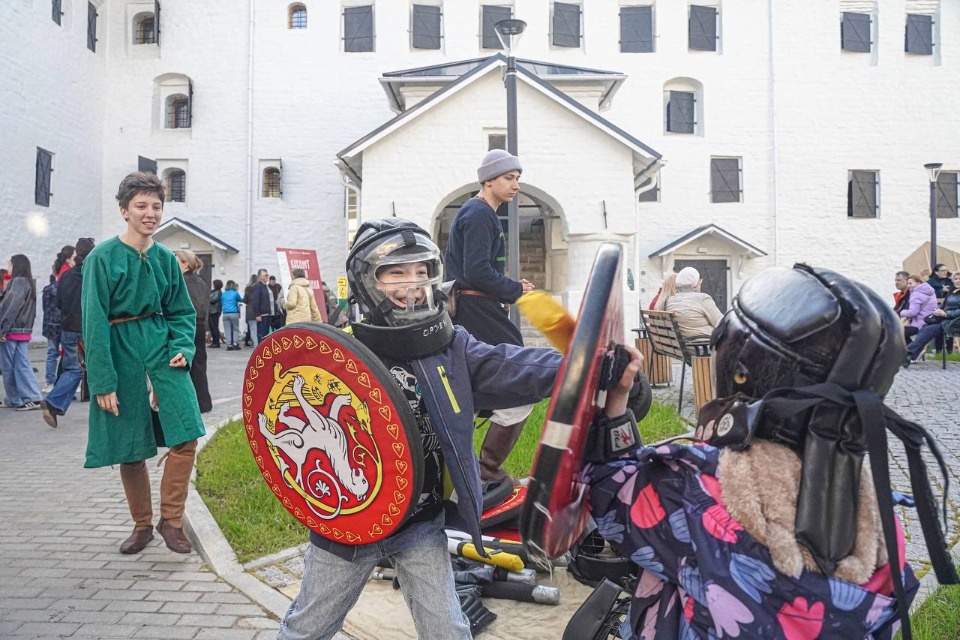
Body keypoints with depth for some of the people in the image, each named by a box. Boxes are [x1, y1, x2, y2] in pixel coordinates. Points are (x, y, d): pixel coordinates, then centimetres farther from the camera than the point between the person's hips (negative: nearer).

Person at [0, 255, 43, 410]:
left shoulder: (18, 281, -11)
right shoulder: (28, 283, 16)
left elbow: (13, 308, -18)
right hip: (23, 331, 8)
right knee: (21, 365, 5)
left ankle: (14, 399, 9)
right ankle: (32, 398, -1)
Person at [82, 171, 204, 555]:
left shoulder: (166, 259, 6)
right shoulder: (103, 257, -7)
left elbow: (182, 312, 12)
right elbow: (95, 322, -10)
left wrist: (183, 348, -7)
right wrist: (103, 381, -14)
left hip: (161, 348, 3)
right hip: (121, 353, -3)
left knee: (186, 434, -11)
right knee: (129, 449, 7)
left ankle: (170, 520, 6)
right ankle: (142, 525, 27)